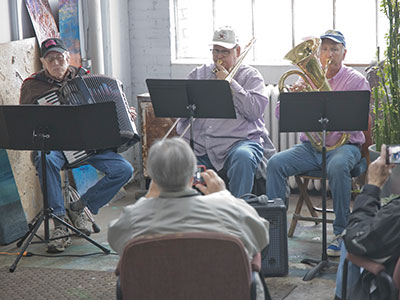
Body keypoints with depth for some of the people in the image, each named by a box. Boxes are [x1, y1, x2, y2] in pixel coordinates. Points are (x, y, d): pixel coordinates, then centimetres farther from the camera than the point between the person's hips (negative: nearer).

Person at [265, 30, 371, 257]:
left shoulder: (357, 81, 1)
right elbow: (281, 114, 6)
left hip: (344, 145, -3)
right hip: (310, 146, 4)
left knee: (337, 167, -37)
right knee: (276, 163, -22)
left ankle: (342, 233, -23)